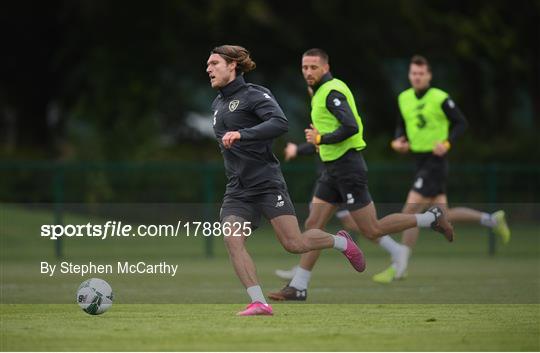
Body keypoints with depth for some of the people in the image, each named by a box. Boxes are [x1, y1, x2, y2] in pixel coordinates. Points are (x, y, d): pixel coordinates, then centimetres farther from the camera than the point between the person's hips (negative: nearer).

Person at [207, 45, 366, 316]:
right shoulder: (217, 105, 19)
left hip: (267, 184, -7)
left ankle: (340, 242, 20)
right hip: (237, 190, 7)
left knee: (294, 244, -10)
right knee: (232, 241, -18)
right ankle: (259, 303, -19)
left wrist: (242, 134, -32)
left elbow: (280, 123, -24)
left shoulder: (254, 94, -6)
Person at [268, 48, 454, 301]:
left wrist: (321, 139, -17)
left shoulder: (332, 92, -16)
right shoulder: (323, 92, 15)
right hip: (332, 169, 10)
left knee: (372, 230, -4)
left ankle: (431, 218, 8)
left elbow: (351, 127, -28)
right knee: (313, 225, 4)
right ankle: (298, 287, 4)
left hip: (347, 167, -10)